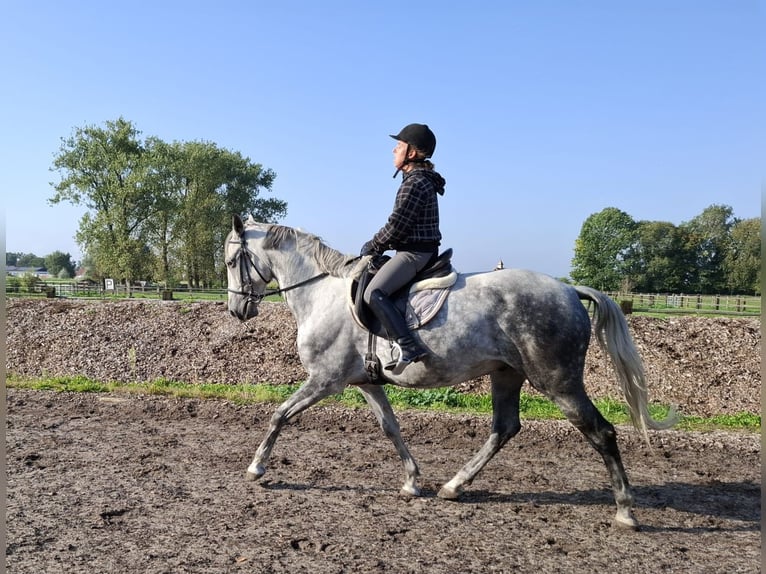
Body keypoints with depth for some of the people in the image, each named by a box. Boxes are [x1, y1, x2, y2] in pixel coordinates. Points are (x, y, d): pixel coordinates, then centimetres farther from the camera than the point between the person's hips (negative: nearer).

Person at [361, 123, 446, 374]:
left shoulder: (414, 183, -16)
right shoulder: (423, 180, 16)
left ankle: (409, 347, -32)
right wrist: (379, 245, 14)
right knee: (380, 290, 25)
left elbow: (396, 226, -18)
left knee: (373, 293, -23)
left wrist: (372, 246, -4)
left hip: (413, 253, -11)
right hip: (424, 251, 11)